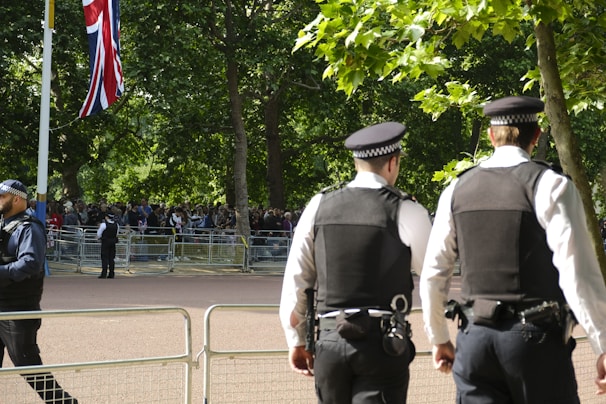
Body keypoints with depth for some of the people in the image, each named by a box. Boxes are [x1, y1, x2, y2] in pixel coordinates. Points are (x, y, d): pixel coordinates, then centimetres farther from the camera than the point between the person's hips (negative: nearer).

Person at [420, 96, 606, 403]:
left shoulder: (457, 190, 8)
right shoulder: (551, 186, -6)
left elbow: (432, 274, 11)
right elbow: (579, 274, -12)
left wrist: (439, 338, 23)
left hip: (474, 337, 4)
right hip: (536, 340, -4)